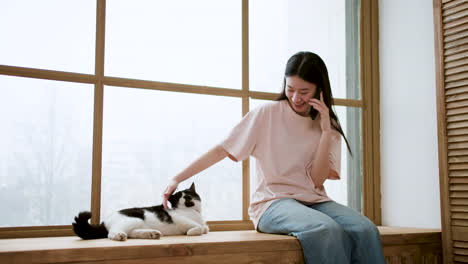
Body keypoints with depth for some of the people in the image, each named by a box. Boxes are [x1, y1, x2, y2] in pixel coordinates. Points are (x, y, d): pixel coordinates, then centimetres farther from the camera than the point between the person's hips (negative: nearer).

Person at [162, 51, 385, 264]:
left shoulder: (329, 127, 8)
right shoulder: (268, 114, 0)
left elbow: (317, 180, -3)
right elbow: (222, 151, -1)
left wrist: (326, 131, -11)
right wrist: (177, 179, -7)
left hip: (314, 201, 4)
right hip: (273, 203, -3)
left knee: (366, 230, -27)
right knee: (327, 229, -34)